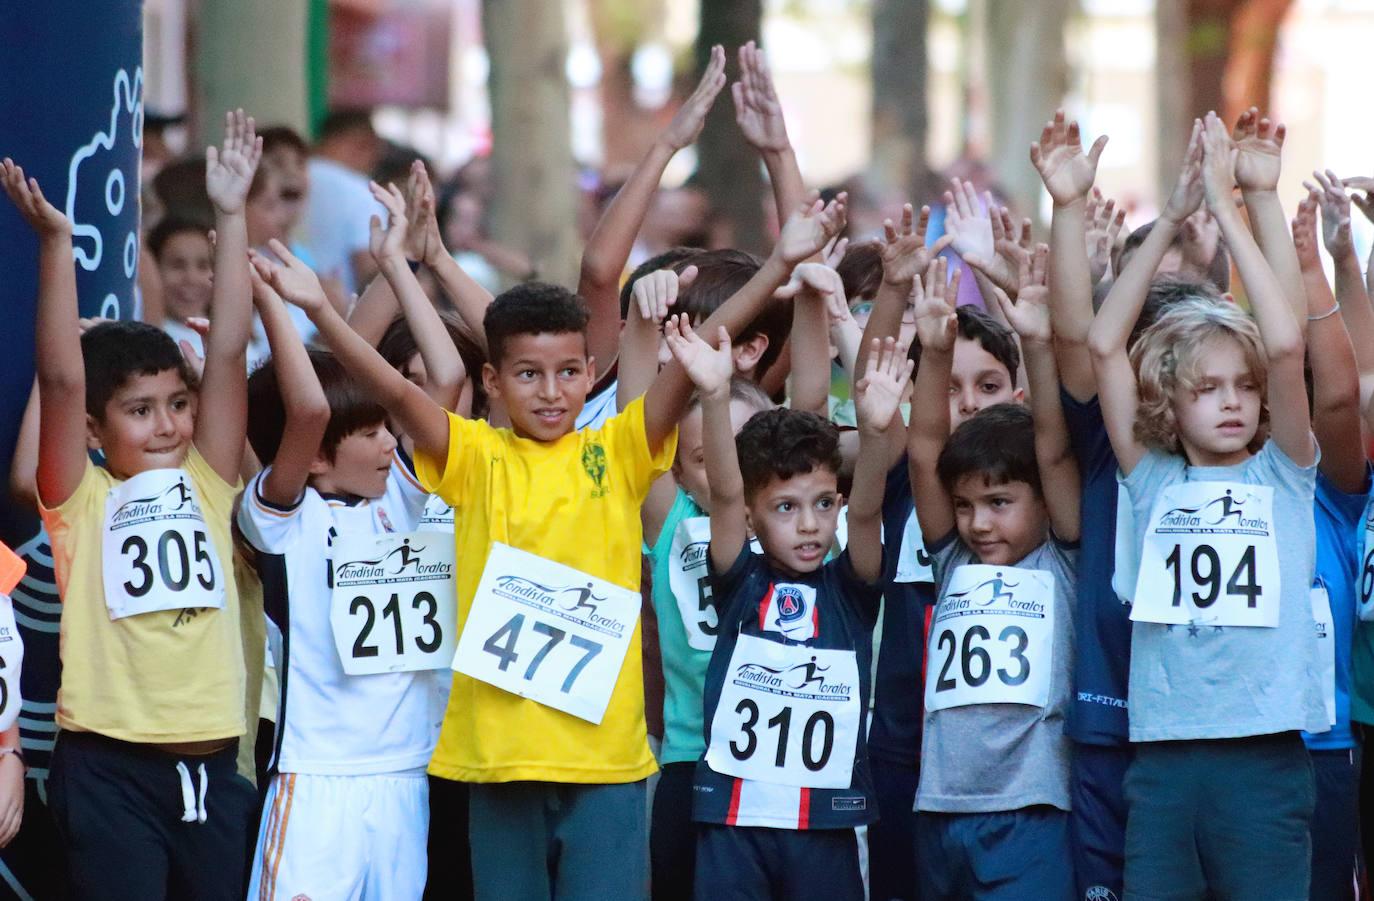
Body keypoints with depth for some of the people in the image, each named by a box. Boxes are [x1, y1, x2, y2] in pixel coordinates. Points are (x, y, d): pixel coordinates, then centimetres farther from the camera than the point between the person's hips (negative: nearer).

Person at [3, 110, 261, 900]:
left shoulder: (206, 485, 10)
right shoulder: (82, 501, 1)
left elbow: (228, 352, 5)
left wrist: (231, 218, 0)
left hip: (210, 766, 4)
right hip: (109, 768, -4)